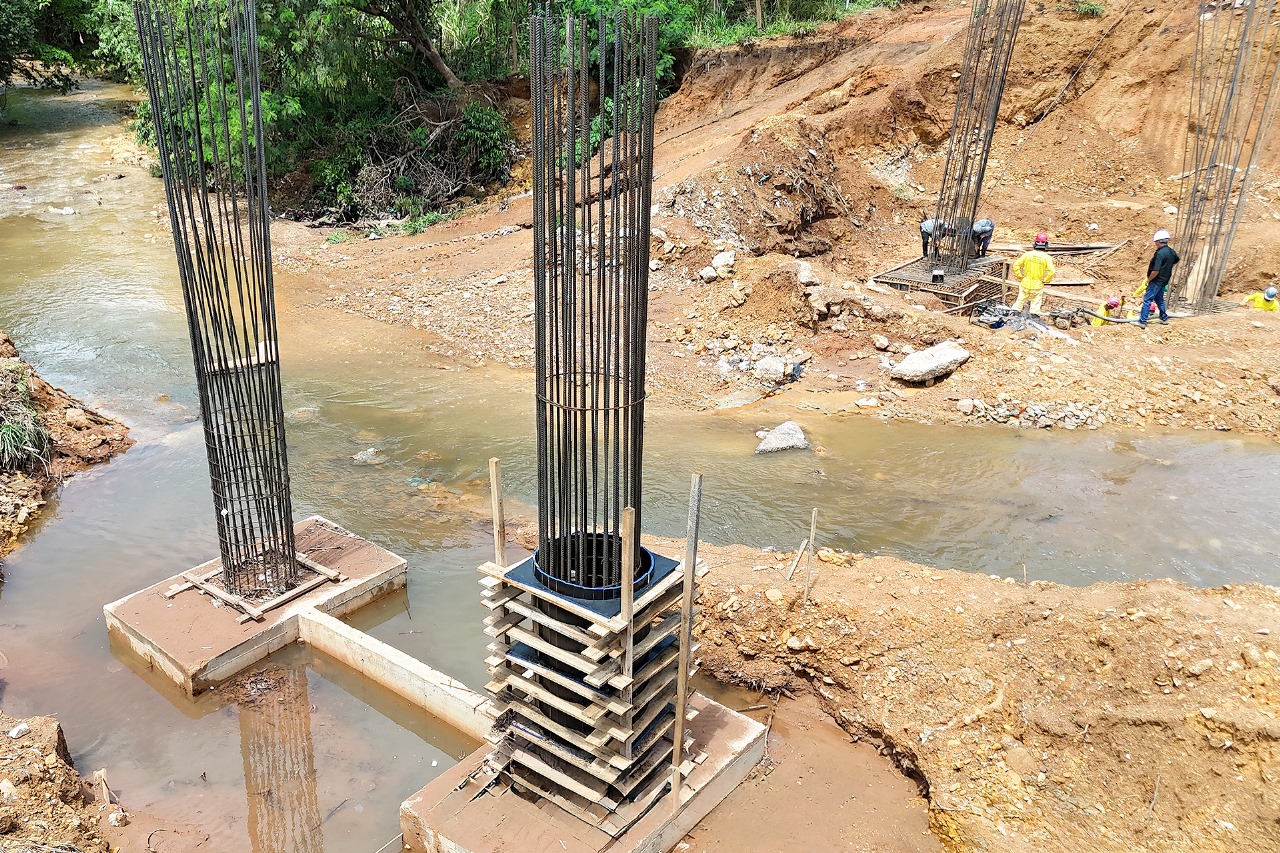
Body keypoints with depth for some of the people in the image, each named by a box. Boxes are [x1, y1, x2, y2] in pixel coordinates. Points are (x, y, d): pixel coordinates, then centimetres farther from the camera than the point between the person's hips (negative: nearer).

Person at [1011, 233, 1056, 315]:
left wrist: (1020, 277, 2)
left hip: (1025, 284, 1)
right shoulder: (1046, 257, -11)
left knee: (1020, 301, 16)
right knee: (1036, 305, 11)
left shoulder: (1027, 254, -6)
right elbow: (1052, 272, -19)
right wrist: (1046, 280, -3)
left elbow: (1016, 265, -8)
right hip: (1037, 286, -1)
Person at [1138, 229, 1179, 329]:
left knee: (1147, 300, -7)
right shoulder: (1171, 252, 5)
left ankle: (1142, 322, -9)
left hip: (1156, 281, -9)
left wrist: (1149, 280, -13)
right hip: (1164, 281, 9)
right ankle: (1164, 318, 33)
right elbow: (1177, 259, 29)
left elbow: (1156, 271, -27)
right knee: (1159, 299, 23)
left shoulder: (1160, 253, -23)